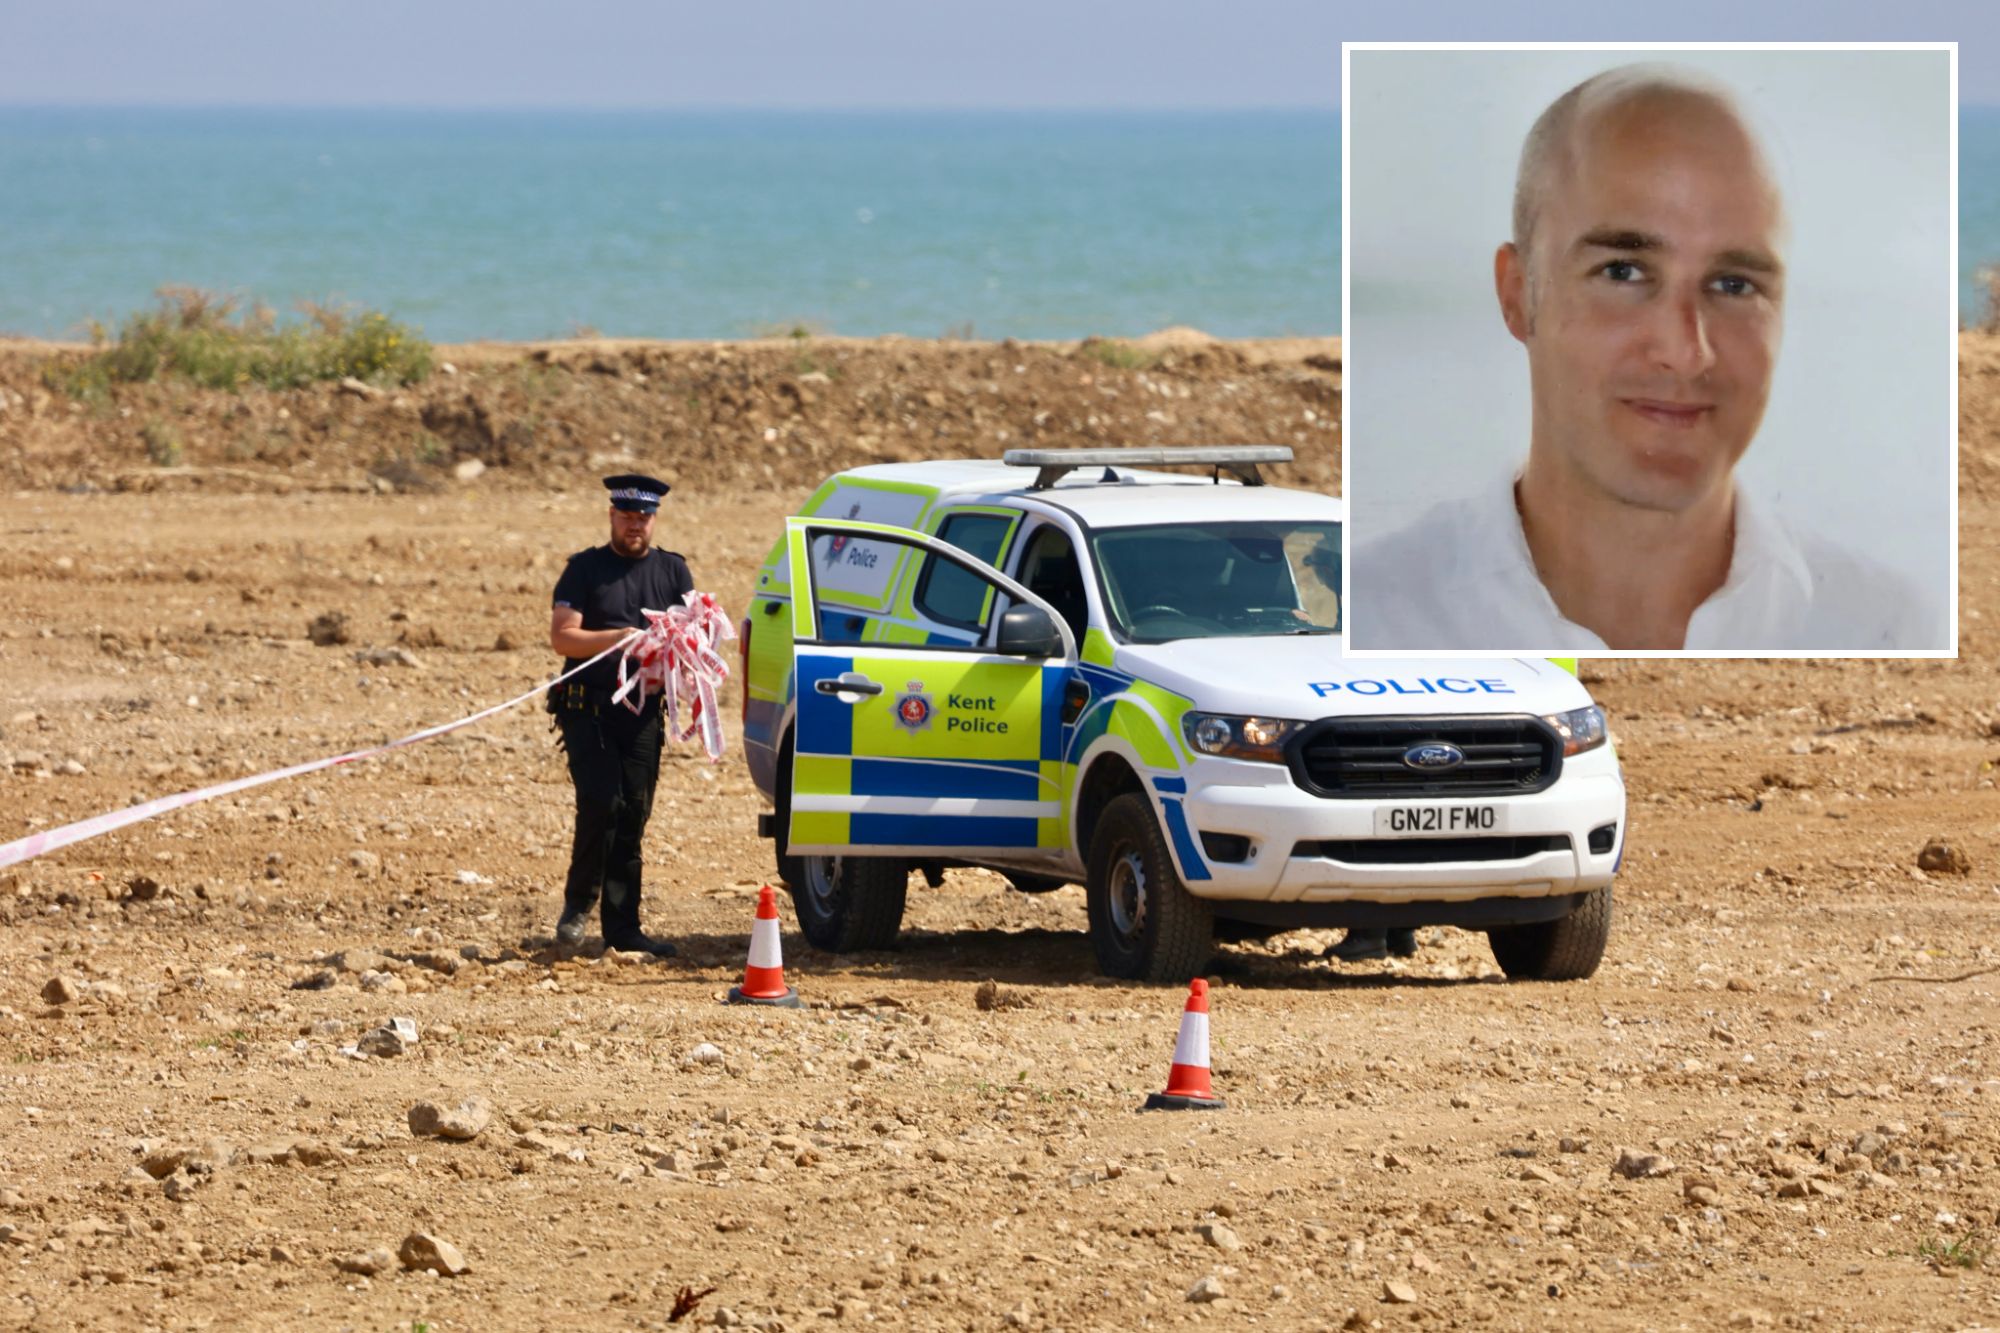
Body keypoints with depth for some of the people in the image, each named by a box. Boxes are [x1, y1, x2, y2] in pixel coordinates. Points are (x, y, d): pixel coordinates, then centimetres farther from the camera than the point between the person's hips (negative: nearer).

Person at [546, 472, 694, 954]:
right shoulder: (585, 569, 5)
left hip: (642, 712, 3)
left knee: (633, 815, 1)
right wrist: (616, 638, -19)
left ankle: (623, 928, 4)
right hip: (587, 709, -3)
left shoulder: (673, 571, 15)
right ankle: (579, 900, 2)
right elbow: (561, 637, -5)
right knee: (601, 802, -18)